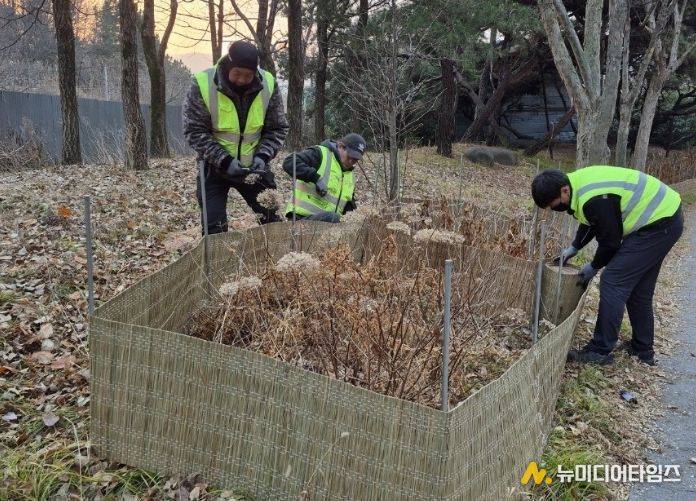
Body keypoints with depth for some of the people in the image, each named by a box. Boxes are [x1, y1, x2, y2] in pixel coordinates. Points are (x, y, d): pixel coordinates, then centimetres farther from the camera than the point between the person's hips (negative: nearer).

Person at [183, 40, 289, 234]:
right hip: (215, 167, -2)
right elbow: (194, 131, -15)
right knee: (214, 227, -6)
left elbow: (277, 128, 0)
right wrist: (224, 160, -24)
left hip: (253, 166, 3)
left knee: (272, 219, 5)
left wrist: (263, 155, -17)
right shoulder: (203, 84, -18)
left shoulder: (268, 84, -10)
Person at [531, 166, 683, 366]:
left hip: (659, 223, -10)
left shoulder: (594, 200, -29)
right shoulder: (577, 183, 2)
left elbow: (610, 240, -17)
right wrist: (574, 247, 15)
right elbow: (591, 222, 20)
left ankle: (600, 351, -5)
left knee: (613, 281, -11)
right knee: (638, 287, 16)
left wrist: (593, 267, -2)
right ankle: (642, 348, 27)